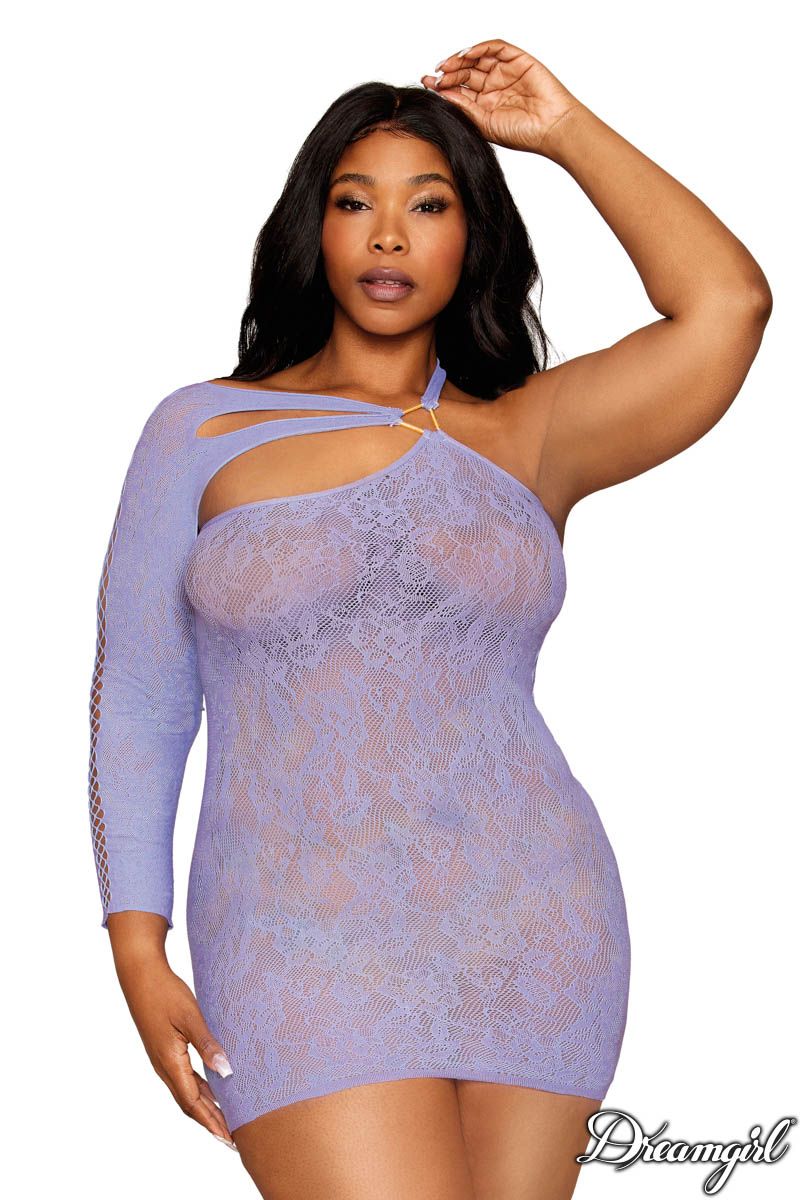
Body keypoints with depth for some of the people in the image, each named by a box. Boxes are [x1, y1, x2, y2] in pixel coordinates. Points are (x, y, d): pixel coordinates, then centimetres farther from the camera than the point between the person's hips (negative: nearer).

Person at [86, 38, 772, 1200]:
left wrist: (566, 129, 4)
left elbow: (728, 301, -4)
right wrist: (139, 951, -1)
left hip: (533, 937, 2)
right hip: (308, 950, -1)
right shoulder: (203, 430, 7)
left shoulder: (528, 436, 8)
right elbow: (137, 703, 6)